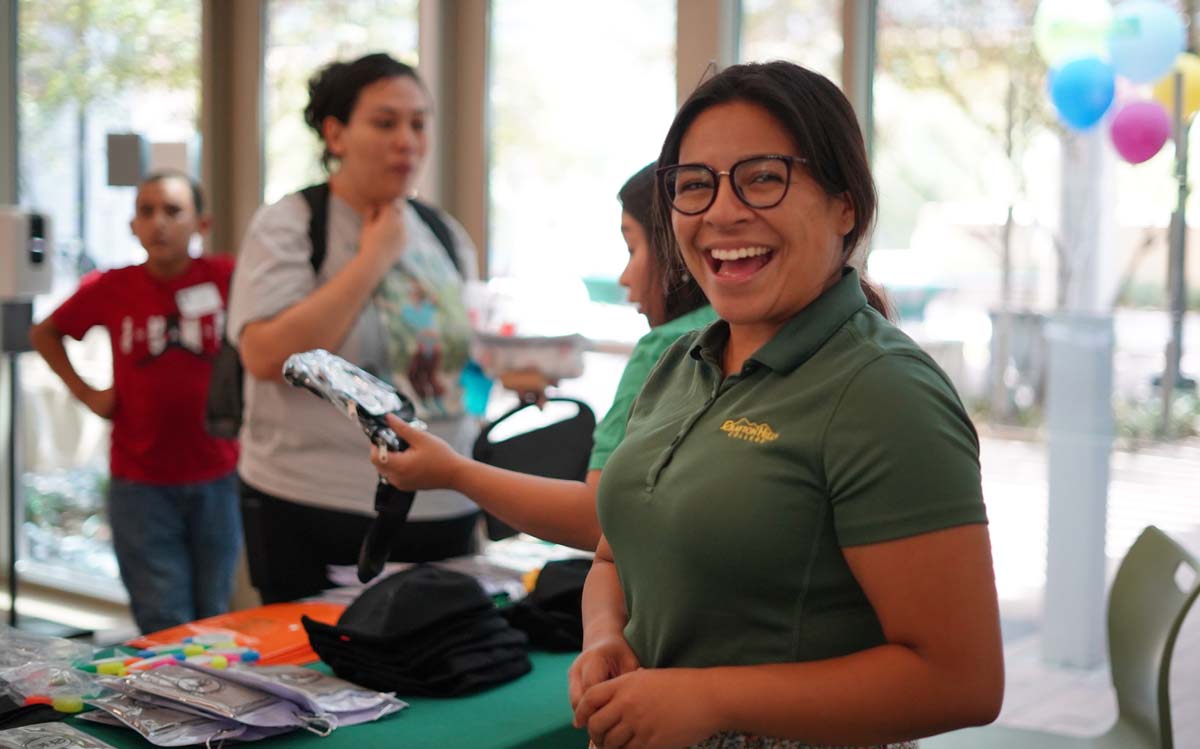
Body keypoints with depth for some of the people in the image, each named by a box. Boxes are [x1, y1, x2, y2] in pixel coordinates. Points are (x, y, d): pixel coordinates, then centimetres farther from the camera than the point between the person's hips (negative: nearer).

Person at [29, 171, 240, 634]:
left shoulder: (227, 279, -8)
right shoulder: (109, 290, -4)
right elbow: (44, 334, 14)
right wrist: (85, 392, 3)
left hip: (218, 479, 0)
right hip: (140, 486, 0)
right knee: (166, 635, 3)